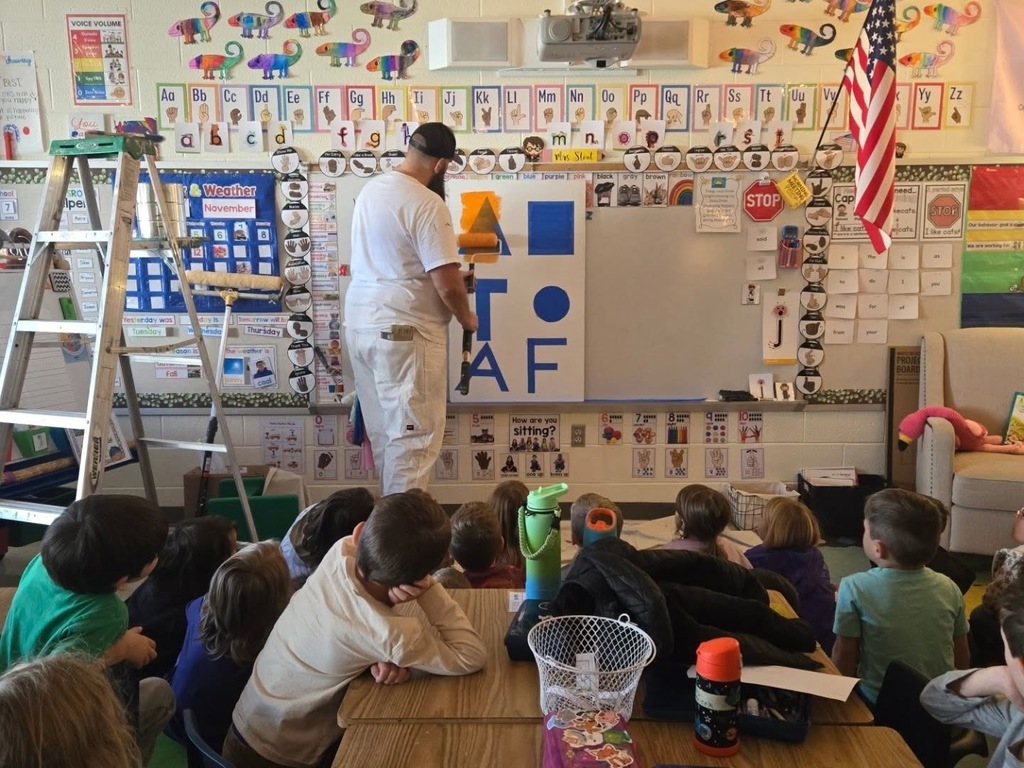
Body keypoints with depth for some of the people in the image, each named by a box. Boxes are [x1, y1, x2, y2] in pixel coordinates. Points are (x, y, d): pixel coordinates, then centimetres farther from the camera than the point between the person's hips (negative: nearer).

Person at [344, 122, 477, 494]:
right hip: (404, 331, -9)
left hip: (361, 321, 9)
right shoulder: (426, 204, -17)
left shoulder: (371, 189, 11)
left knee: (383, 429, 17)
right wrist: (466, 317, 0)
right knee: (412, 433, -1)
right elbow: (447, 284, -21)